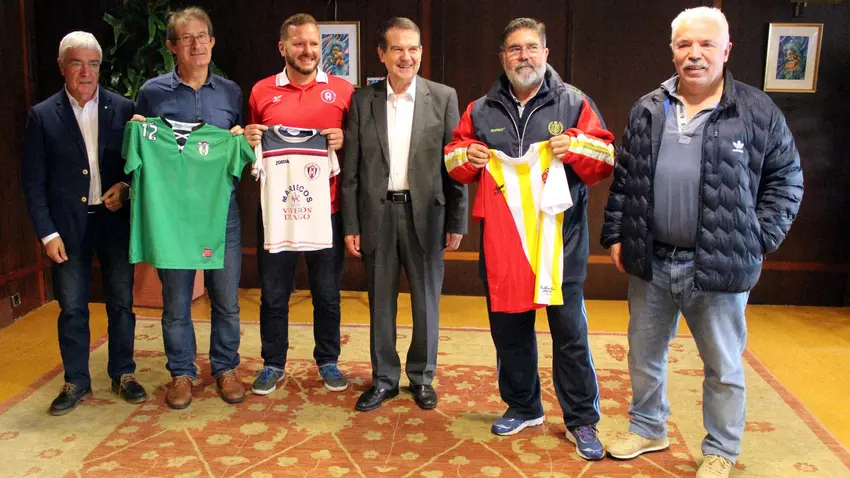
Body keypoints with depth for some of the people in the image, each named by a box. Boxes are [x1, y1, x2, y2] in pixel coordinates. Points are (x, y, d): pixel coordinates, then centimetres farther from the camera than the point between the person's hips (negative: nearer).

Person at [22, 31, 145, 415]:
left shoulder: (122, 109, 1)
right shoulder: (42, 116, 0)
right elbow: (33, 181, -1)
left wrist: (126, 187, -13)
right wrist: (47, 233, -7)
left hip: (114, 220, 1)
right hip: (68, 225, 0)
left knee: (121, 302, 9)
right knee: (71, 308, 8)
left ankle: (123, 375, 24)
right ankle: (76, 382, 22)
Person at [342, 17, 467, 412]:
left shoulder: (443, 97, 0)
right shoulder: (362, 100, 3)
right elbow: (351, 169, 3)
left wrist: (457, 222, -3)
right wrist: (350, 225, 0)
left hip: (425, 213, -1)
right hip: (376, 213, 1)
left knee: (426, 300, 9)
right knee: (380, 301, 10)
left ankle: (422, 377, 26)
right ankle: (384, 378, 25)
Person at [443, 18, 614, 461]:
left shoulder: (573, 103, 3)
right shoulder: (481, 110, 10)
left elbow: (605, 160, 2)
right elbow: (454, 161, 17)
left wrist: (577, 147, -17)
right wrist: (465, 156, -5)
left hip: (560, 235, -2)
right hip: (501, 237, 3)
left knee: (569, 330, 2)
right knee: (508, 326, 12)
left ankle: (581, 419, 17)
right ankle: (522, 406, 31)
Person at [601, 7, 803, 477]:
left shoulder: (757, 112, -4)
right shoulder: (647, 111, 6)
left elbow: (786, 178, 2)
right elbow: (623, 179, 11)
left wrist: (759, 239, -5)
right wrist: (615, 236, 8)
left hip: (719, 265, -3)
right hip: (650, 261, 4)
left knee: (723, 366, 12)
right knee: (644, 355, 18)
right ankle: (647, 429, 40)